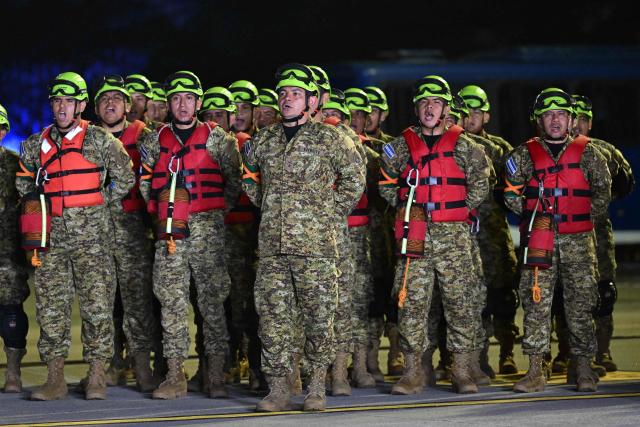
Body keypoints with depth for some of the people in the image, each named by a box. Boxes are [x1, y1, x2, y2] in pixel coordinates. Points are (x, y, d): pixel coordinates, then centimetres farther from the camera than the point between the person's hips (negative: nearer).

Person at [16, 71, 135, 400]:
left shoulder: (100, 140, 2)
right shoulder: (36, 145, 12)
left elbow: (125, 178, 8)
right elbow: (23, 183, 25)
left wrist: (100, 202, 6)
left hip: (91, 235, -3)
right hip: (52, 237, 3)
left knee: (97, 304, -6)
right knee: (50, 306, 0)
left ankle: (96, 377, 0)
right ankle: (55, 379, 4)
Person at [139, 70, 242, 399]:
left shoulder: (217, 138, 4)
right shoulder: (156, 141, 12)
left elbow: (235, 179, 6)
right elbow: (146, 183, 20)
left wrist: (215, 211, 3)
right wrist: (161, 209, 8)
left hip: (207, 230, -3)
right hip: (168, 232, 3)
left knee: (212, 301, -3)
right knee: (171, 302, 0)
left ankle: (217, 376, 1)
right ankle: (175, 377, 3)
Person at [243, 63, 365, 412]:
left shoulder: (328, 138, 0)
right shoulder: (264, 141, 12)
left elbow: (354, 177, 6)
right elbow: (250, 177, 28)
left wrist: (331, 212, 1)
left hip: (315, 243, -4)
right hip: (272, 244, 4)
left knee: (318, 315, 0)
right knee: (273, 315, 2)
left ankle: (317, 386, 10)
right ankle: (278, 389, 7)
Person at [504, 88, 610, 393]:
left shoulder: (586, 152, 8)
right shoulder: (525, 154, 8)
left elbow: (603, 191, 11)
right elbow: (511, 193, 11)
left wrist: (582, 217, 4)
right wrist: (534, 215, 3)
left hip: (578, 239, 0)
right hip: (538, 239, 0)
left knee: (581, 303, 0)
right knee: (536, 302, -4)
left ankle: (583, 368, 8)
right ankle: (535, 371, -2)